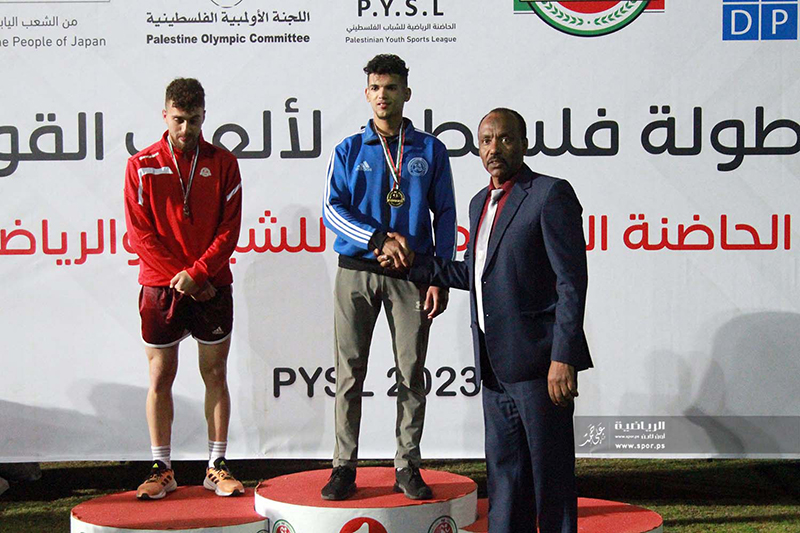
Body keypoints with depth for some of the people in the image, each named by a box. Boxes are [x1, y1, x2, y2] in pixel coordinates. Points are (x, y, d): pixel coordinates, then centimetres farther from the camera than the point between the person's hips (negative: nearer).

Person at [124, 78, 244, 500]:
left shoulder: (222, 164, 4)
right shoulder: (142, 166, 2)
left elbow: (230, 228, -1)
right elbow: (140, 232, -2)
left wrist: (197, 273, -13)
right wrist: (179, 279, -10)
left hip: (212, 286, 1)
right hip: (159, 286, 0)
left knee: (216, 374, 4)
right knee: (160, 378, 3)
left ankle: (217, 466, 12)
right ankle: (161, 469, 11)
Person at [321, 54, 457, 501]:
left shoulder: (430, 150, 9)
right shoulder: (349, 151, 9)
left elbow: (445, 215, 8)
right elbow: (332, 208, 1)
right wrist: (378, 238, -15)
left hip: (411, 275, 0)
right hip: (356, 273, 0)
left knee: (411, 372, 2)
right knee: (350, 371, 0)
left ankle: (408, 467, 10)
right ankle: (345, 466, 7)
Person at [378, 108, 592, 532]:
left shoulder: (551, 194, -10)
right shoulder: (481, 203, 16)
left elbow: (571, 282, -15)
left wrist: (564, 357, -20)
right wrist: (415, 263, 18)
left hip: (538, 360, -8)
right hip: (495, 364, 8)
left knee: (550, 473, -1)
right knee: (503, 471, 14)